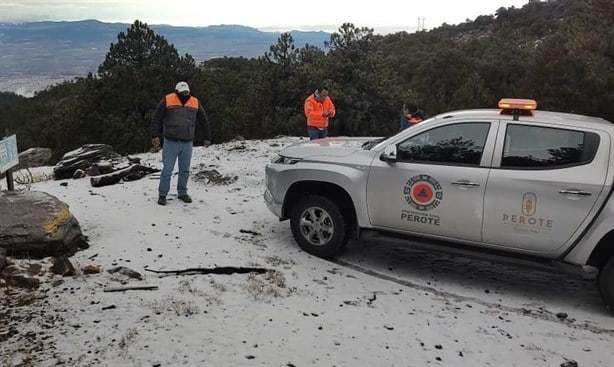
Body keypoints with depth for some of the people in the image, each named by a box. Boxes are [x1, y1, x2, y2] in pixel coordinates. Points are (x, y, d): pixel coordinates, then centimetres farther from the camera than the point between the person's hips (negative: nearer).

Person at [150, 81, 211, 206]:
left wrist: (207, 138, 14)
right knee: (167, 169, -1)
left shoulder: (195, 103, 5)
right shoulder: (167, 101, -4)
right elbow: (156, 119, -3)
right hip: (171, 142, -3)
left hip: (187, 143, 3)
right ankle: (162, 194, 10)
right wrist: (155, 136, -10)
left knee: (185, 170, 10)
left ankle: (182, 193, 23)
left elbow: (204, 121, 14)